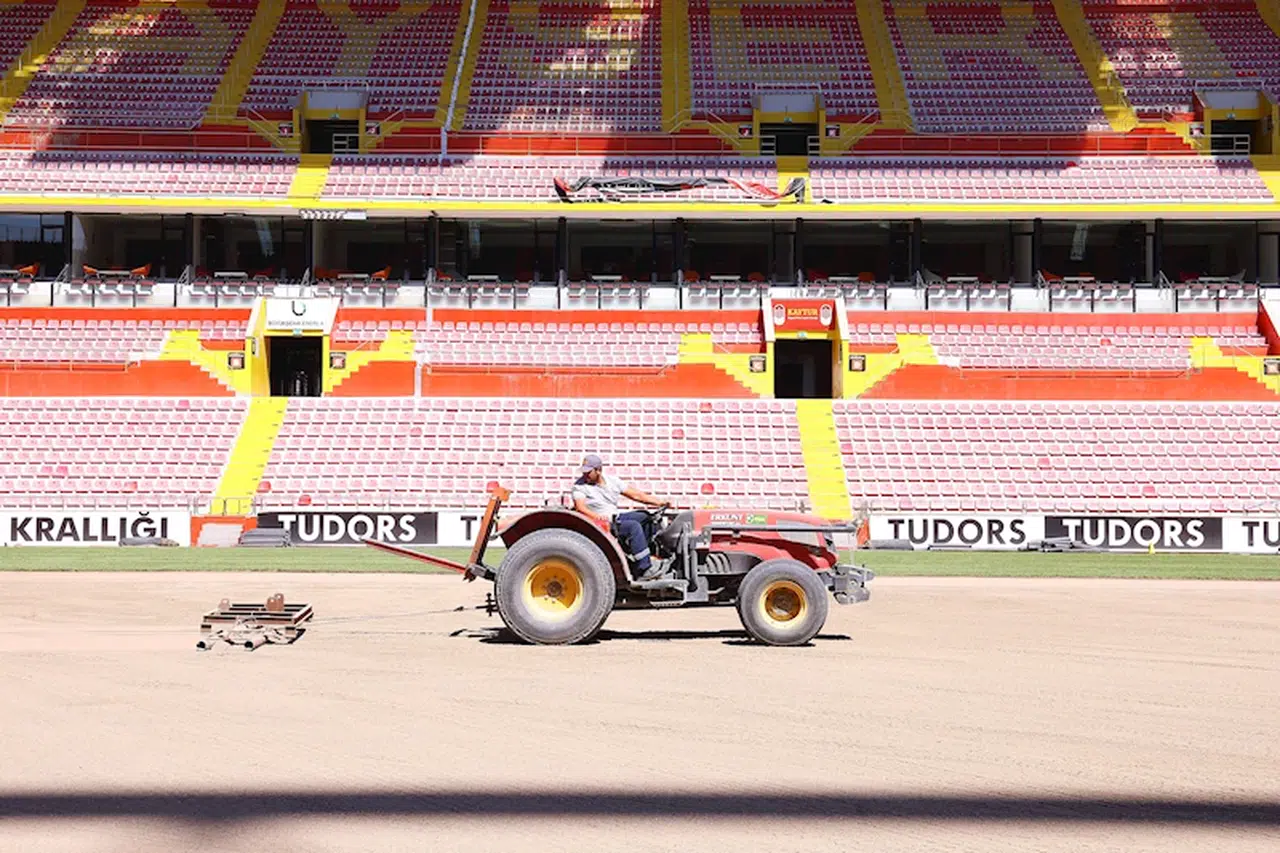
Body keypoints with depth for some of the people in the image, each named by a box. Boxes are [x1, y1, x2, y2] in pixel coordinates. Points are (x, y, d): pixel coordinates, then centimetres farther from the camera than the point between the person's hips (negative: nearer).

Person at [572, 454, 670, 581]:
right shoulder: (579, 486, -5)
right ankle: (644, 570, -30)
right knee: (634, 526, -27)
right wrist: (596, 516, -39)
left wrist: (659, 502, 3)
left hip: (616, 517, 7)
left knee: (645, 517, -6)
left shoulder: (612, 481, 10)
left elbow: (635, 495, 11)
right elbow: (580, 507, -21)